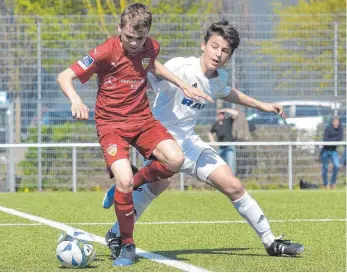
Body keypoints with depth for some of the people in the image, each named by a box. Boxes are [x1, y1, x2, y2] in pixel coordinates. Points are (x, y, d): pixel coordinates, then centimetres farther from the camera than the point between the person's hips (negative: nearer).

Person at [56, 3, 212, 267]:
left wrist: (183, 86, 19)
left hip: (143, 119, 4)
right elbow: (64, 76, -16)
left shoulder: (151, 47, -1)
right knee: (124, 179, -25)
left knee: (175, 160, -22)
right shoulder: (106, 52, -16)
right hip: (111, 123, -4)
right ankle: (127, 245, -3)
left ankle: (126, 187, 7)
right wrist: (76, 100, -35)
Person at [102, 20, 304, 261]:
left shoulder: (219, 78, 5)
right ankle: (117, 234, -20)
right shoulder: (181, 68, -20)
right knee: (161, 181, -36)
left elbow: (226, 93, 30)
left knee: (233, 186, 5)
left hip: (188, 141, 7)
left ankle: (271, 242, 19)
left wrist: (262, 106, 37)